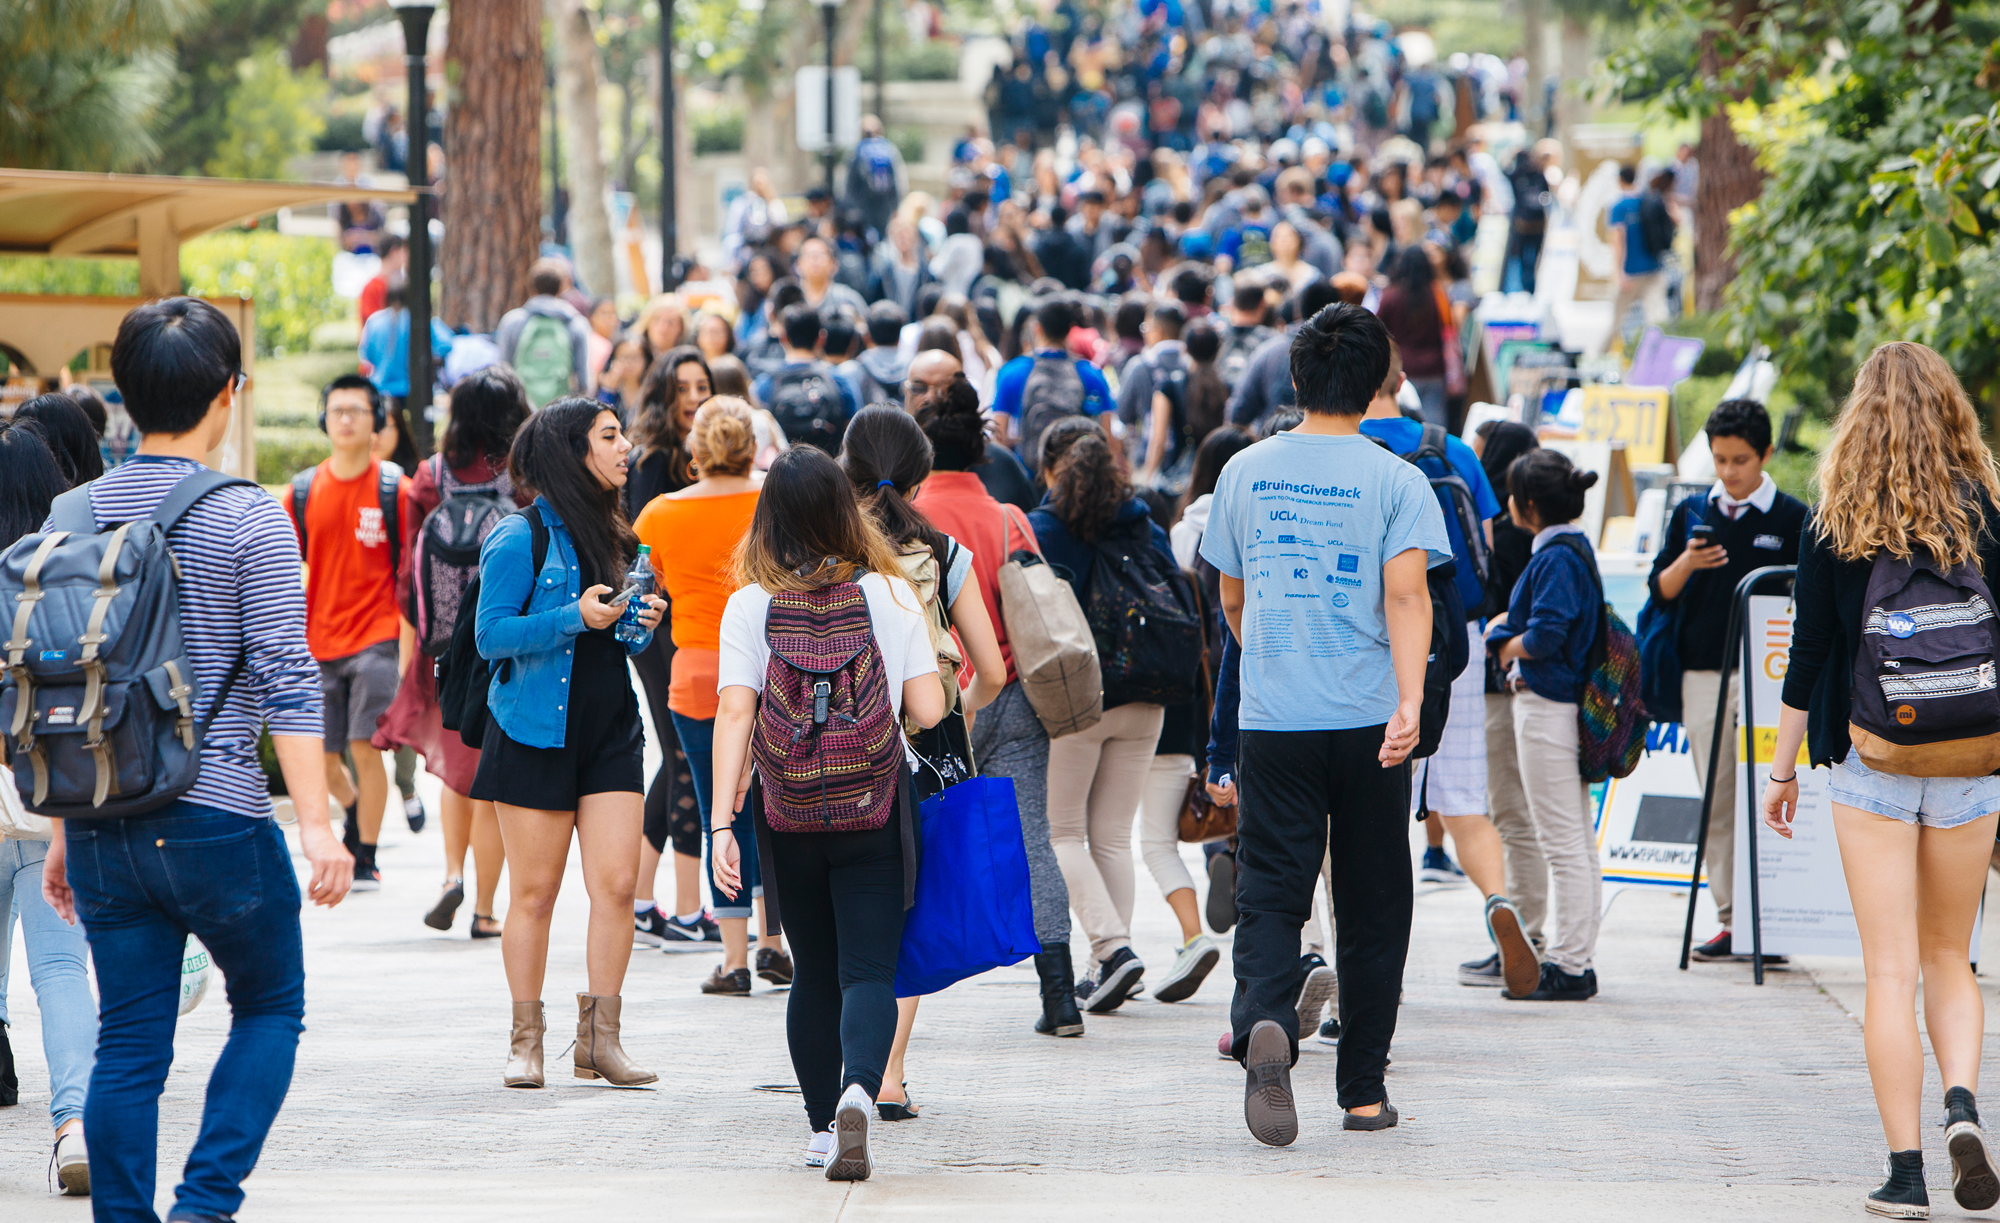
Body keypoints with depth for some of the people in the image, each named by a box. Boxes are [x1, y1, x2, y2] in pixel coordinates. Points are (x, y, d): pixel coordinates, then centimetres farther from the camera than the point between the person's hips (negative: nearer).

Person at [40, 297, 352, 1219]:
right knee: (270, 1008, 13)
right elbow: (285, 678, -13)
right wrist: (315, 823, -12)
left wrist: (65, 829, 18)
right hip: (216, 819, -4)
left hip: (103, 823, 4)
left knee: (128, 1043, 9)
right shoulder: (248, 520, -8)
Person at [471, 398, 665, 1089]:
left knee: (617, 885, -4)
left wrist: (643, 625, 0)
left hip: (610, 733, 6)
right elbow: (492, 636, -11)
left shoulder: (614, 537, 14)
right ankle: (525, 1042, 9)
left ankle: (599, 1040, 2)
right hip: (537, 732, -5)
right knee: (535, 894, 0)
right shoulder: (522, 538, -7)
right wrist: (575, 618, -20)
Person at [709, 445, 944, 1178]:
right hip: (876, 806, -1)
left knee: (814, 973, 16)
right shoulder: (891, 594, -2)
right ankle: (858, 1090, -29)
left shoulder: (750, 606, -3)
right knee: (868, 971, -2)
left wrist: (721, 822, -12)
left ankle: (822, 1127, 22)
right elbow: (928, 709, -3)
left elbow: (734, 712, -11)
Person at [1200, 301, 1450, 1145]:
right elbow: (1406, 596, -16)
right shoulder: (1395, 480, -3)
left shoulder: (1245, 472, 7)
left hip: (1271, 724, 1)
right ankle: (1363, 1089, 14)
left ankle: (1262, 1024, -30)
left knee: (1270, 893, -1)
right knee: (1370, 908, 10)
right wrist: (1410, 702, -22)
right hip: (1367, 724, -1)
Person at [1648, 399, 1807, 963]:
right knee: (1717, 801, 3)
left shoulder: (1792, 517, 3)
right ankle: (1730, 920, 6)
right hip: (1704, 675, 3)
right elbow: (1660, 590, 13)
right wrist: (1686, 563, -8)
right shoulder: (1693, 514, 12)